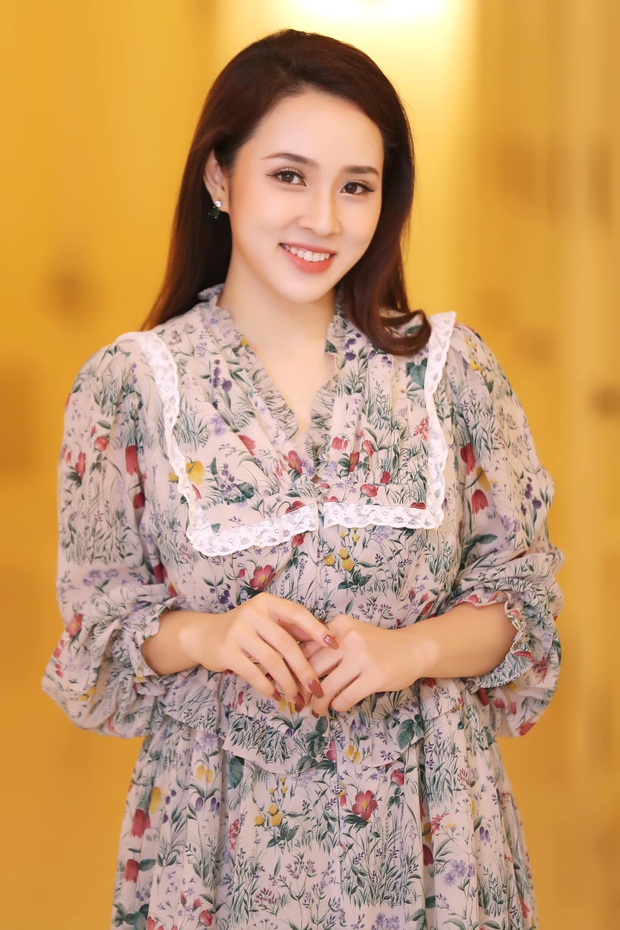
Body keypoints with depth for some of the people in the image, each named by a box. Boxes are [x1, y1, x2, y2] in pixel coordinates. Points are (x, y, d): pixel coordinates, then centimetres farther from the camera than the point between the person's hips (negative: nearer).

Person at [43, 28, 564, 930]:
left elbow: (520, 594, 2)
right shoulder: (129, 383, -5)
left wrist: (406, 650, -16)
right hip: (221, 829, -1)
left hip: (424, 818, 1)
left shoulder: (451, 365, -2)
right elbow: (97, 630, 0)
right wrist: (204, 636, -20)